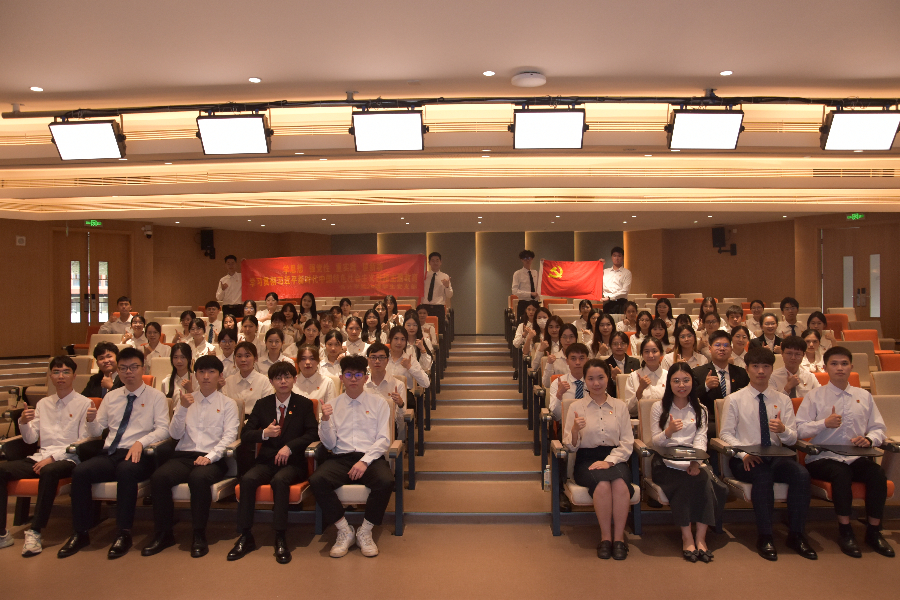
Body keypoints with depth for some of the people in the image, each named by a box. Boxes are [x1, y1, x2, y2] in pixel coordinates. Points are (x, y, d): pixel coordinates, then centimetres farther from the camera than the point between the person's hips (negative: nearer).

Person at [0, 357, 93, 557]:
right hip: (40, 458, 6)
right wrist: (23, 422, -4)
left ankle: (35, 532, -28)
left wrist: (53, 457, -15)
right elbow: (30, 439, 16)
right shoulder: (43, 403, 18)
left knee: (49, 471, -37)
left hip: (67, 460, -6)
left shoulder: (84, 404, 0)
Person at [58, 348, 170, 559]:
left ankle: (124, 534, -24)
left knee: (126, 471, -37)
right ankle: (80, 533, -9)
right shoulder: (111, 397, 19)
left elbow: (163, 429, -6)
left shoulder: (156, 397, 5)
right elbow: (96, 431, 21)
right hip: (109, 454, 5)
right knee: (80, 472, -24)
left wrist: (141, 442, -23)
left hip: (138, 455, -4)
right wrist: (91, 420, -2)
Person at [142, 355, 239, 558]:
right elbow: (175, 434, 9)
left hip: (213, 460, -3)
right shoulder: (187, 401, 18)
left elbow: (229, 436, -2)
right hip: (184, 456, 3)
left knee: (198, 478, -35)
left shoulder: (228, 404, 10)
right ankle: (163, 534, -11)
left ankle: (199, 536, -20)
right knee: (159, 477, -27)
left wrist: (210, 456, -17)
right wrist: (182, 409, -6)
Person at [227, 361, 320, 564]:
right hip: (266, 461, 3)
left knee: (280, 480, -34)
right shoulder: (262, 404, 13)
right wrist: (264, 433, -12)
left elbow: (313, 433, -4)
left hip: (293, 462, -3)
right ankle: (246, 536, -17)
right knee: (247, 479, -28)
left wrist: (290, 446, -17)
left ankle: (280, 539, -27)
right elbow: (245, 435, 8)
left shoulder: (304, 404, 6)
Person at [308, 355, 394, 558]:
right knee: (317, 480, -29)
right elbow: (330, 444, 8)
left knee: (386, 481, -33)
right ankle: (345, 531, -9)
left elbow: (384, 439, 2)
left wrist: (365, 461, -14)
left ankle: (365, 533, -8)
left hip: (371, 458, -1)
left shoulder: (378, 403, 9)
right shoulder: (333, 405, 13)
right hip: (341, 458, 1)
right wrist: (325, 420, -10)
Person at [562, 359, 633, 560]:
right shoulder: (576, 407, 7)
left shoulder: (620, 406, 12)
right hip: (587, 459, -1)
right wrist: (575, 430, -19)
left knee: (620, 483, -33)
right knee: (602, 483, -34)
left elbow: (627, 443, 6)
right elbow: (570, 447, 3)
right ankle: (605, 536, -16)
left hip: (615, 459, 1)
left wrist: (609, 461, -11)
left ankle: (619, 536, -18)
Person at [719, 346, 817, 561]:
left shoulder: (783, 400, 12)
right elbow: (725, 433, 0)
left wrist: (783, 430, -18)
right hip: (745, 459, -3)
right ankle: (764, 537, -22)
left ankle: (796, 536, -14)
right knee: (764, 475, -34)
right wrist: (744, 453, -18)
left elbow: (792, 439, 6)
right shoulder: (734, 399, 4)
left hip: (777, 457, 3)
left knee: (801, 474, -27)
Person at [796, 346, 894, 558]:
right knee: (841, 473, -34)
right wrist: (824, 423, -21)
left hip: (856, 458, 3)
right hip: (822, 458, -3)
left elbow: (879, 428, 14)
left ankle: (873, 531, -11)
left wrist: (869, 439, -8)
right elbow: (799, 429, -5)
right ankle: (845, 531, -18)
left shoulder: (864, 396, 15)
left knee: (877, 473, -27)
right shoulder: (814, 396, 3)